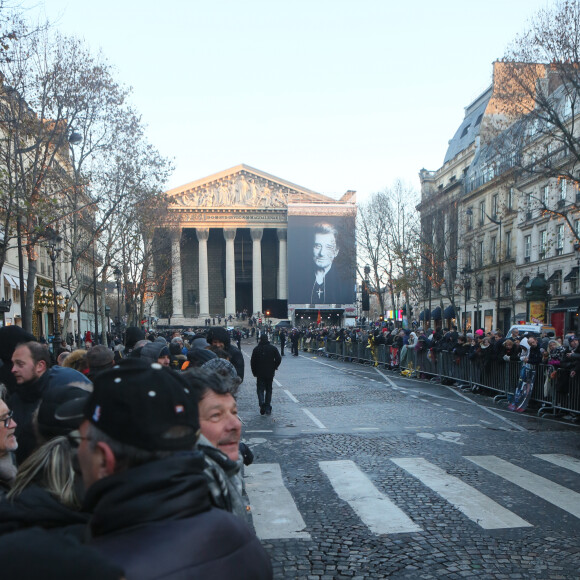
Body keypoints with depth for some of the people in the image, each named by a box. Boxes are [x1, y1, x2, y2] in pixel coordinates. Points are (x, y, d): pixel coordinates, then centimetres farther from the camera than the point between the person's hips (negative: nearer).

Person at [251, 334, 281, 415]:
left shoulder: (256, 349, -2)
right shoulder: (273, 348, 0)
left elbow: (252, 362, -3)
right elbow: (279, 359, -5)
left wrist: (254, 372, 7)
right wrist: (274, 367, 8)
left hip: (260, 373, -1)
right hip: (270, 373, 2)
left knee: (260, 389, 5)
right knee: (269, 389, 13)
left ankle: (262, 403, -20)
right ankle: (268, 408, 12)